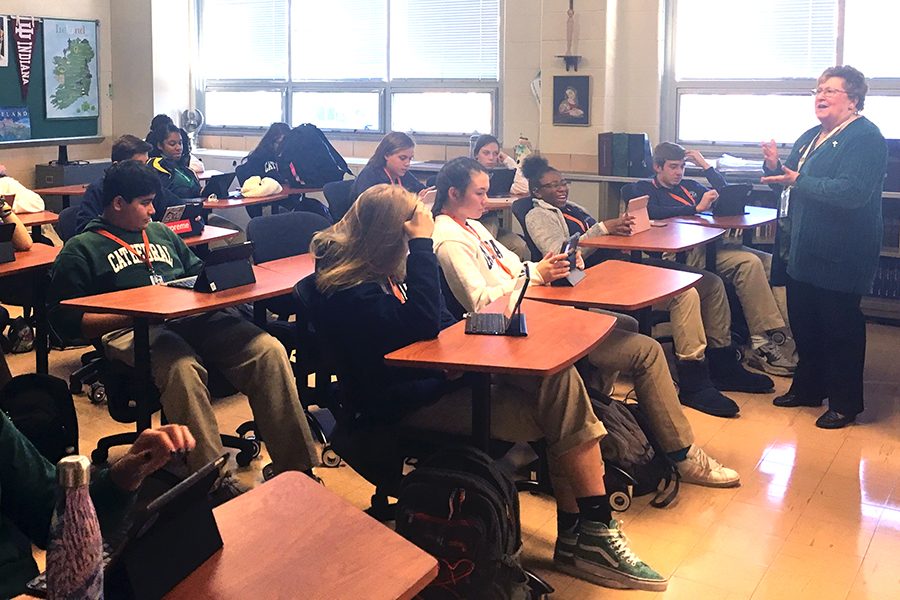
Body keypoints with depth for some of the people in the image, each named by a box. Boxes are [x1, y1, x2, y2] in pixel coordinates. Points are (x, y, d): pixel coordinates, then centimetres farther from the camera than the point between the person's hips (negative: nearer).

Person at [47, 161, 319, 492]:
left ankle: (298, 469, -24)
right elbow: (65, 321, 4)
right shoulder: (81, 249, 14)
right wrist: (131, 315, -9)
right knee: (181, 368, -41)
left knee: (269, 351, -24)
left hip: (196, 317, 5)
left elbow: (198, 272, 39)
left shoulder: (161, 232, 31)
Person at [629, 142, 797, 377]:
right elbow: (653, 213, -12)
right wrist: (697, 208, -13)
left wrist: (705, 166, 20)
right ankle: (763, 342, -30)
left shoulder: (688, 186, 29)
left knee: (771, 263, -12)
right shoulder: (644, 189, 10)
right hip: (681, 252, -8)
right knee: (749, 263, -28)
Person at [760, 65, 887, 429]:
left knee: (841, 328, 2)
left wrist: (799, 181, -23)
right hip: (805, 250, 9)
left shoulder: (865, 137, -14)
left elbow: (852, 192, -26)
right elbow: (788, 179, 19)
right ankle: (808, 388, 33)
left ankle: (846, 403, 15)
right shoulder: (811, 137, 15)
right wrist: (775, 167, -3)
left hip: (840, 255, -9)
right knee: (803, 322, 17)